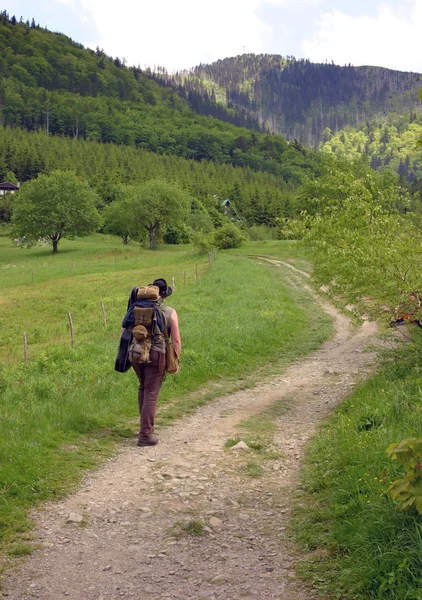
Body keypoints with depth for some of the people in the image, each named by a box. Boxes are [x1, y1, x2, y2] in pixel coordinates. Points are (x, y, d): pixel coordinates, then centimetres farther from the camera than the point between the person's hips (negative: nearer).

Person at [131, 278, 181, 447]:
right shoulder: (170, 313, -3)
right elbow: (176, 340, -3)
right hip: (156, 355, -3)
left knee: (143, 388, 23)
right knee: (151, 394, 2)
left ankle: (146, 425, 32)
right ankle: (145, 435, 3)